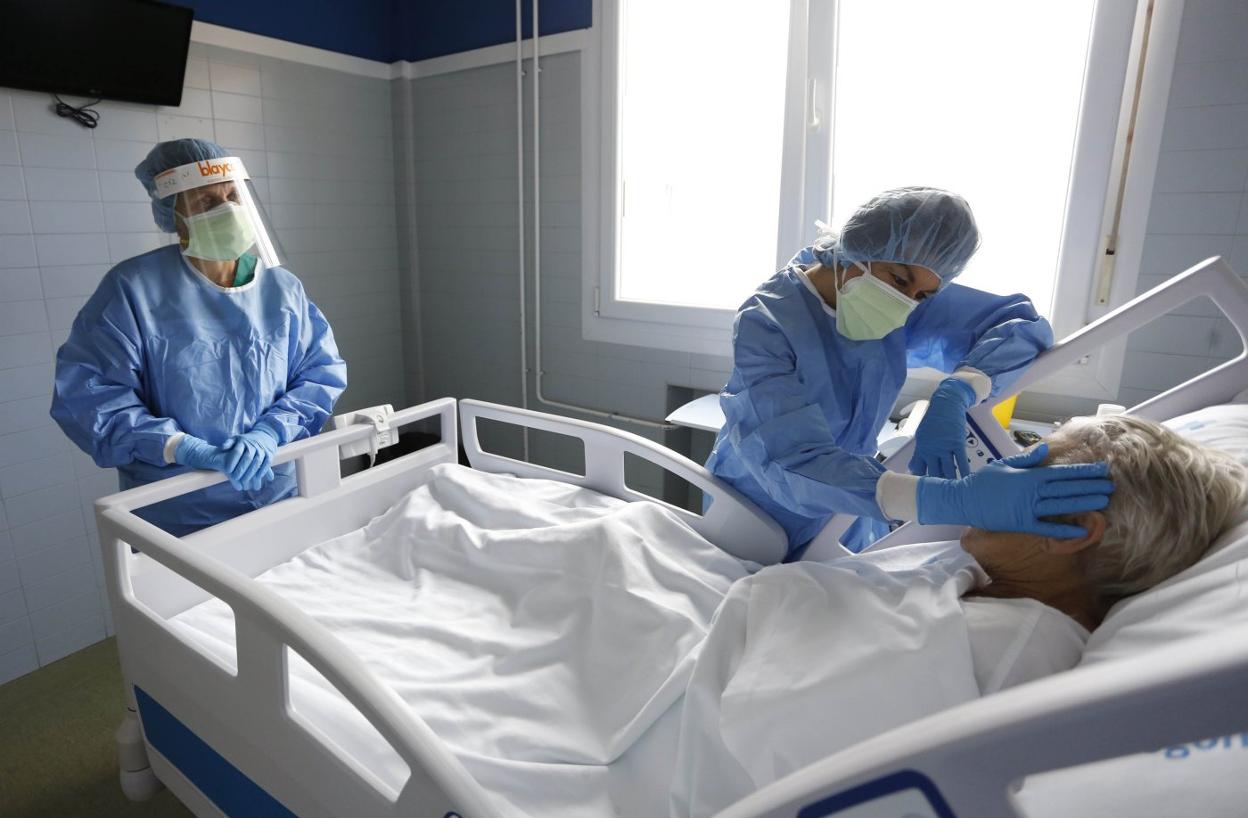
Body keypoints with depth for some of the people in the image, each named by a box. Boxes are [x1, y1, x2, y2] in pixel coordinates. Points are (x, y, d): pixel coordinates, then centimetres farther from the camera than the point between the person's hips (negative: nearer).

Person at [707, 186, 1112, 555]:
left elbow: (1024, 323, -11)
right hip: (757, 532, -4)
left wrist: (952, 395, -32)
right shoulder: (765, 323, -29)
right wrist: (952, 499, -52)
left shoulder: (910, 304, -12)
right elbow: (791, 463, -40)